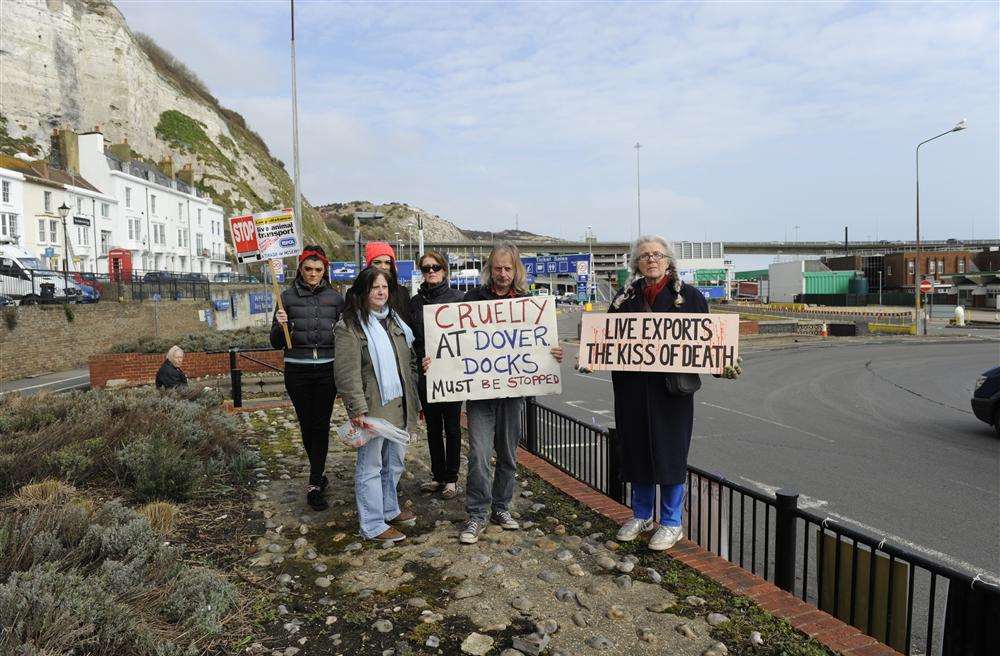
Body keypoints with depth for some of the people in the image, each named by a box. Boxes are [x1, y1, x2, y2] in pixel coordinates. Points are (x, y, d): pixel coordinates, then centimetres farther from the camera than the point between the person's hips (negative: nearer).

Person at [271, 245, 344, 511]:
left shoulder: (335, 298, 7)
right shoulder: (287, 297, 4)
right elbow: (276, 343, 3)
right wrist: (280, 325, -15)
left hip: (327, 370, 0)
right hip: (297, 371, 0)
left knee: (321, 425, -3)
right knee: (306, 424, 7)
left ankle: (314, 484, 2)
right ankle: (319, 474, 27)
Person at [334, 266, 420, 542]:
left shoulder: (394, 320, 13)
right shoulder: (349, 327, -11)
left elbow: (409, 361, 18)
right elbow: (347, 373, -17)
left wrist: (413, 400, 15)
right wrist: (358, 410, -22)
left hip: (399, 405, 8)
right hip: (373, 406, -8)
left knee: (394, 462, 19)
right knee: (370, 466, 4)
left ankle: (389, 509, 37)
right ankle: (373, 525, 15)